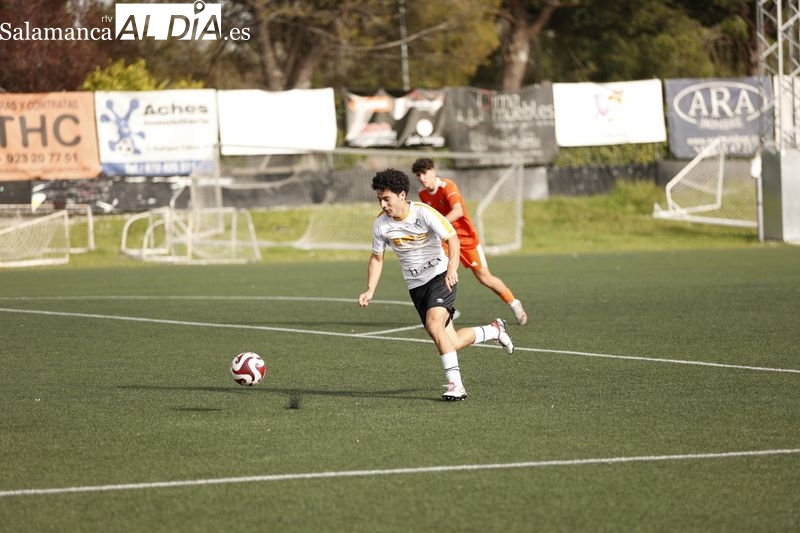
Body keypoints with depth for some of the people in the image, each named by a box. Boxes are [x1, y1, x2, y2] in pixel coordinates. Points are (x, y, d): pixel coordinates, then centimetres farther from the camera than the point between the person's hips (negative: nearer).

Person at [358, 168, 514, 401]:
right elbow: (376, 258, 7)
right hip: (416, 286, 5)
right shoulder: (380, 224, -4)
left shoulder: (424, 213, -18)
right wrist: (370, 290, -6)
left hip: (440, 276, -5)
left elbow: (452, 239, -21)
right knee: (451, 343, 3)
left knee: (434, 325, -28)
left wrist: (452, 269, -37)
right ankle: (494, 330, 32)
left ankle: (455, 384, -22)